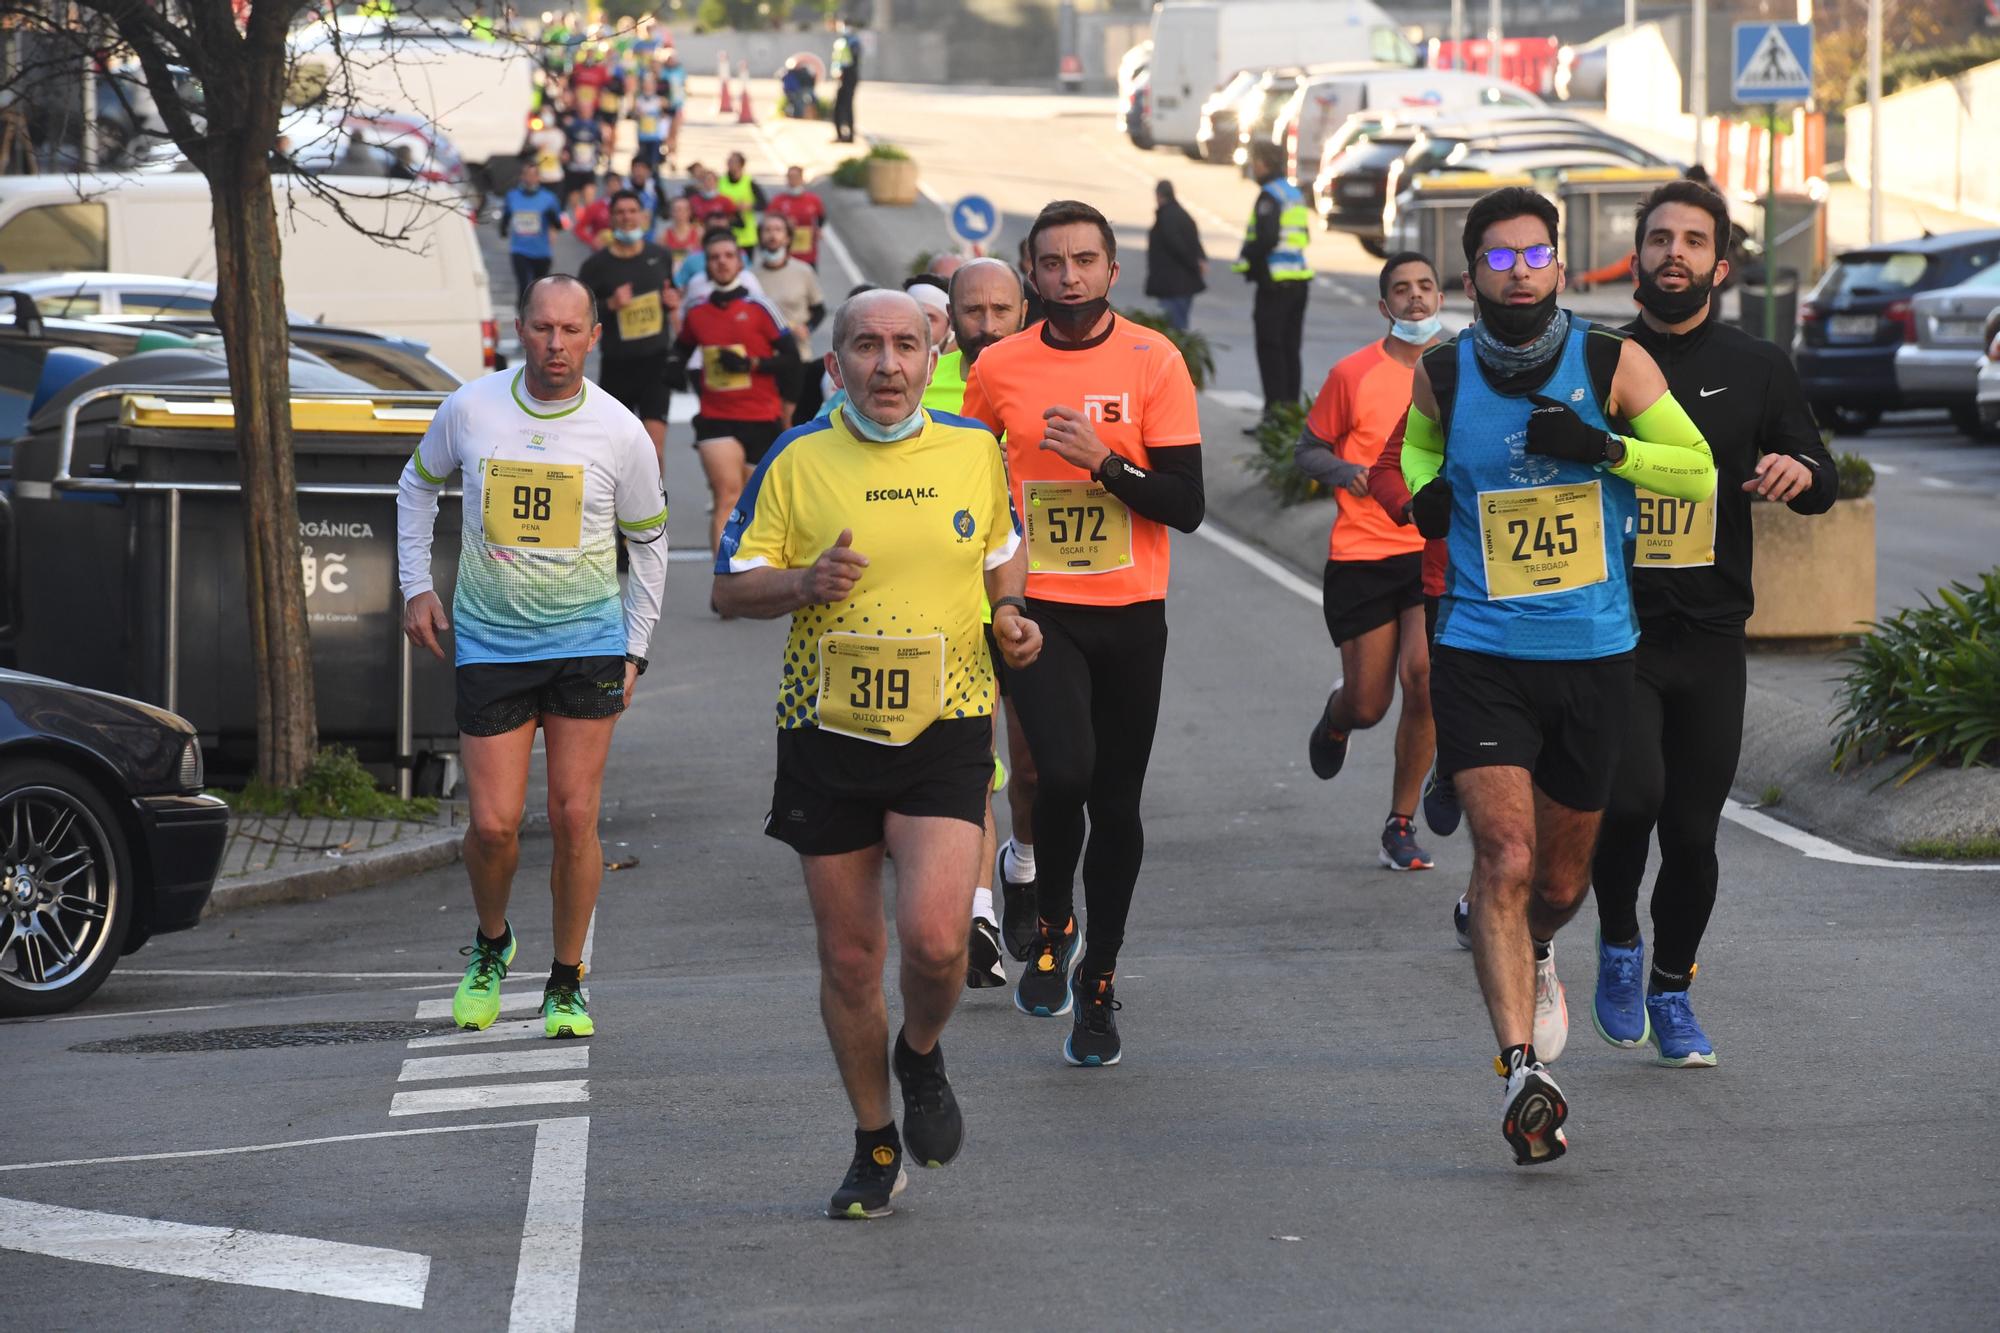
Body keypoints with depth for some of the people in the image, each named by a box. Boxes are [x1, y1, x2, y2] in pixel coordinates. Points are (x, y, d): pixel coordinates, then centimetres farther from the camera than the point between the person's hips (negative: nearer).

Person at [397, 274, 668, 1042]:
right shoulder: (470, 410, -3)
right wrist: (416, 586, 9)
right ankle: (490, 945, 26)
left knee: (574, 819, -3)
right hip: (489, 641, 0)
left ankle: (567, 983, 12)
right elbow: (419, 483, 16)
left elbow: (648, 541, 9)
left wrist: (635, 649, 7)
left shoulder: (620, 433, -4)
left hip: (587, 640, 0)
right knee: (493, 825, -4)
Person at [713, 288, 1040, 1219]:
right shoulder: (796, 462, -2)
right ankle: (875, 1143, 26)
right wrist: (804, 582, -18)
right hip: (827, 730, 0)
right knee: (849, 958, 6)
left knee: (934, 938, -17)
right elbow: (731, 585, 1)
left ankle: (921, 1056, 17)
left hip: (945, 728, 0)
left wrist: (1010, 612, 1)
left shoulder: (974, 451, 3)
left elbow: (1003, 547, 21)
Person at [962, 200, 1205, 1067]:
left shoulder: (1153, 362, -4)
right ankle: (1050, 927, 5)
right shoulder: (998, 369, 1)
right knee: (1066, 771, -22)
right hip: (1036, 610, -1)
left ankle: (1097, 987, 23)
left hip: (1129, 614, 1)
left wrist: (1102, 461, -20)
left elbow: (1186, 506, -7)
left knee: (1117, 805, 7)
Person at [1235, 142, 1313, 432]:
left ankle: (1274, 415, -9)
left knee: (1270, 349, -6)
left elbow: (1266, 239, -23)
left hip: (1275, 283, -9)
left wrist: (1246, 260, -7)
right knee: (1291, 348, 13)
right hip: (1300, 278, 9)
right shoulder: (1295, 194, 15)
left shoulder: (1269, 196, -12)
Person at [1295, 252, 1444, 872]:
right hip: (1360, 556, -1)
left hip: (1436, 551, 1)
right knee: (1368, 705, 1)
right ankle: (1335, 718, 43)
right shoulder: (1352, 374, -3)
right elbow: (1307, 450, 4)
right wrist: (1344, 471, -16)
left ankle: (1401, 825, -4)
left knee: (1423, 673, -19)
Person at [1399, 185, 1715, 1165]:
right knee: (1505, 855, -19)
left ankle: (1529, 952, 50)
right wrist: (1422, 490, 0)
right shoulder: (1440, 375, 0)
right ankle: (1523, 1072, -20)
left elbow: (1698, 469, 0)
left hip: (1593, 654, 1)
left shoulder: (1614, 364, -4)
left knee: (1561, 880, 14)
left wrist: (1605, 447, -16)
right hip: (1482, 656, -1)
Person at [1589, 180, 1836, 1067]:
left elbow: (1823, 485, 9)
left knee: (1693, 830, 4)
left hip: (1711, 636, 2)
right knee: (1632, 796, -20)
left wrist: (1801, 474, -14)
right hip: (1613, 632, -2)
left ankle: (1671, 988, 25)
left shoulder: (1757, 370, 7)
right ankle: (1617, 942, 7)